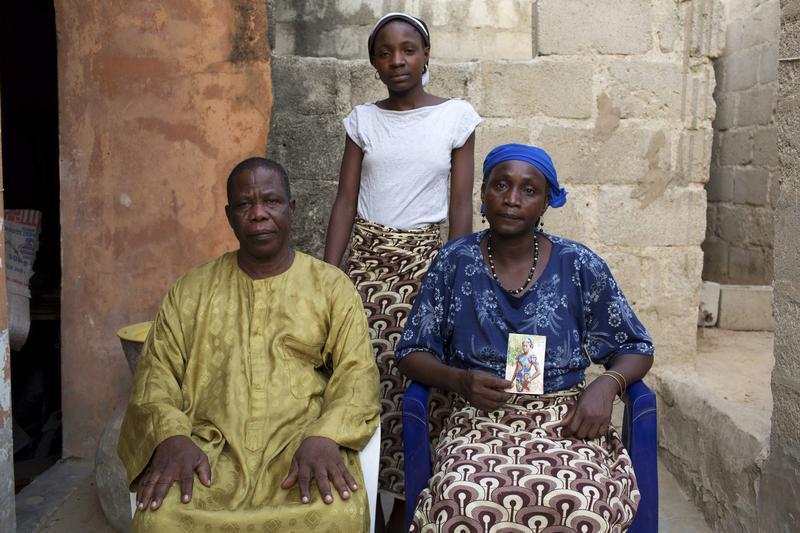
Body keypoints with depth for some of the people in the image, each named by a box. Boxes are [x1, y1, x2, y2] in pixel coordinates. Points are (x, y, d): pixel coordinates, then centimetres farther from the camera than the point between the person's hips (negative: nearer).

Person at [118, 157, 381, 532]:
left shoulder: (331, 286, 10)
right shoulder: (191, 290, 15)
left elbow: (357, 372, 2)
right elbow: (157, 370, 9)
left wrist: (325, 437, -17)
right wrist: (171, 437, -12)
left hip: (302, 445, -1)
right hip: (211, 448, 1)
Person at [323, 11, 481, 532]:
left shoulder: (458, 116, 3)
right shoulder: (363, 120, 7)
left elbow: (461, 205, 2)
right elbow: (346, 202, 5)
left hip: (427, 259, -1)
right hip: (368, 258, 1)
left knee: (416, 378, -4)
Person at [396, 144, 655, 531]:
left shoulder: (580, 266, 2)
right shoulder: (455, 262, 2)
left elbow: (637, 349, 10)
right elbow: (411, 353, 5)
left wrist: (607, 384, -11)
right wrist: (459, 380, -14)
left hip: (566, 418, 1)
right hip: (481, 419, 0)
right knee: (466, 501, -34)